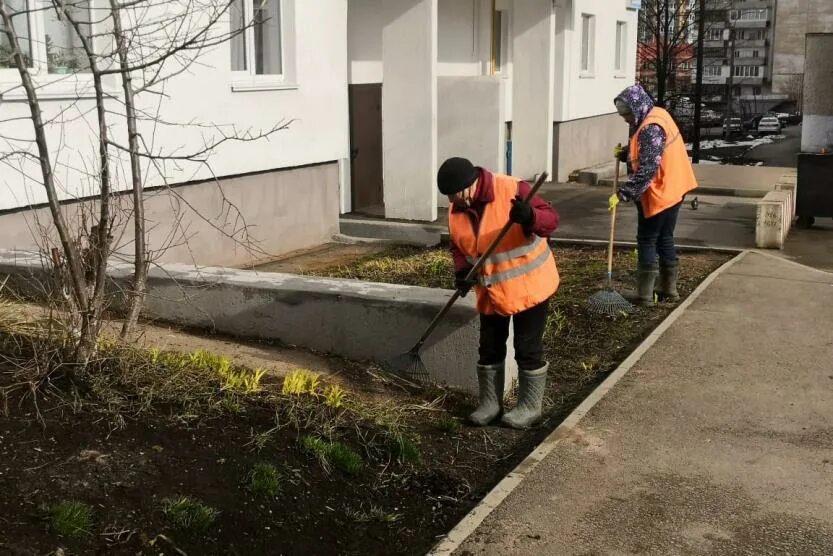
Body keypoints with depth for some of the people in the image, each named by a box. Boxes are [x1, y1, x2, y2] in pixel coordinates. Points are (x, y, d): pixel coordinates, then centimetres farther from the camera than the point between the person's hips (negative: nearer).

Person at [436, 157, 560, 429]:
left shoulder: (513, 190, -23)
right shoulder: (456, 210, -3)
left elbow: (551, 220, -26)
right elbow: (458, 246, 7)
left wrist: (529, 217, -48)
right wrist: (463, 270, -14)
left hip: (528, 286, -6)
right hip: (491, 291, 6)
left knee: (528, 348, 3)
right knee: (489, 348, 14)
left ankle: (530, 407, 18)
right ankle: (489, 403, 29)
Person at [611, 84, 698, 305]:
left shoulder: (651, 129, -23)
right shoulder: (658, 115, 8)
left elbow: (646, 170, -28)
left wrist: (622, 193, -26)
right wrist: (625, 154, 5)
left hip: (659, 194, -10)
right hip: (671, 191, 10)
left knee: (647, 241, -1)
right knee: (664, 239, 16)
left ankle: (644, 293, 5)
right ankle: (668, 288, 25)